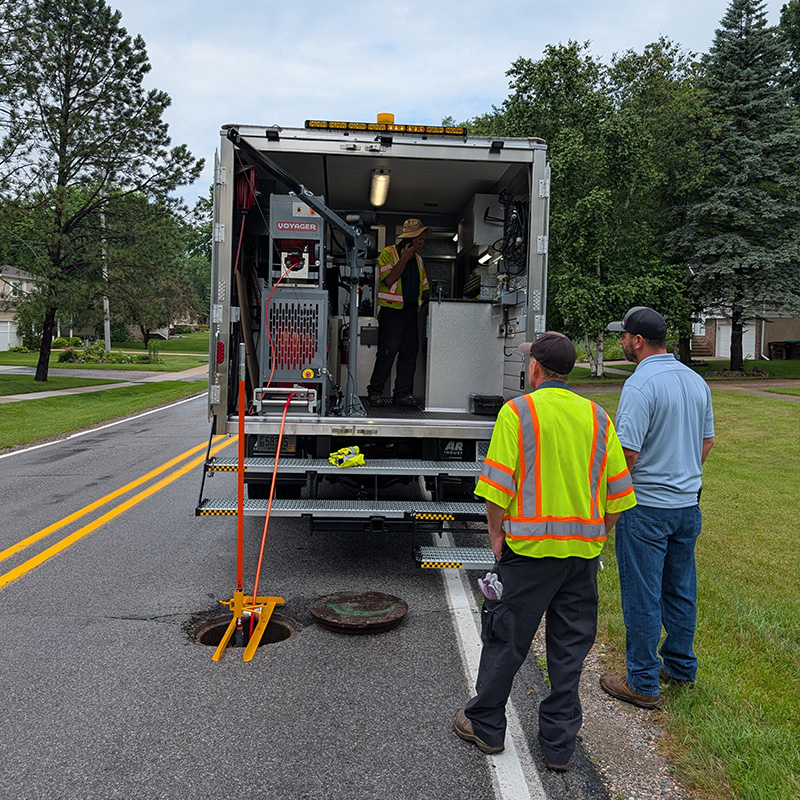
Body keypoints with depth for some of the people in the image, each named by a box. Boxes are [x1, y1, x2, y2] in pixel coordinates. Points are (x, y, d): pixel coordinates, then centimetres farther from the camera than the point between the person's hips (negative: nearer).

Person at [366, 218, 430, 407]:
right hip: (392, 311, -6)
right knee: (388, 352, -8)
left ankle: (403, 393, 9)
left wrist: (429, 296, 4)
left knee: (410, 352, 3)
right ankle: (374, 392, 3)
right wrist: (404, 259, -14)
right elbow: (389, 280, -16)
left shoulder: (417, 259, 20)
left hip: (411, 311, 7)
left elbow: (423, 287, 23)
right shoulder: (389, 253, -1)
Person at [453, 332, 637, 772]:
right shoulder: (597, 417, 5)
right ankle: (559, 743, 24)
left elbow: (498, 487, -12)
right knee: (570, 647, 14)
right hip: (583, 549, 4)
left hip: (530, 546, -4)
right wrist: (593, 537, 16)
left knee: (506, 639, 11)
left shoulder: (517, 412, -8)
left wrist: (496, 536, 0)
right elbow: (618, 493, 6)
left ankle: (485, 725, 27)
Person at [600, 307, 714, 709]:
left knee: (642, 596, 3)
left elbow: (628, 453, -23)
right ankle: (680, 665, 34)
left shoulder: (641, 384, -19)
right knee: (680, 589, 19)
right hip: (688, 503, 8)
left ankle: (643, 683, 14)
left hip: (646, 508, -8)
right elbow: (707, 440, 15)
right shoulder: (696, 381, 6)